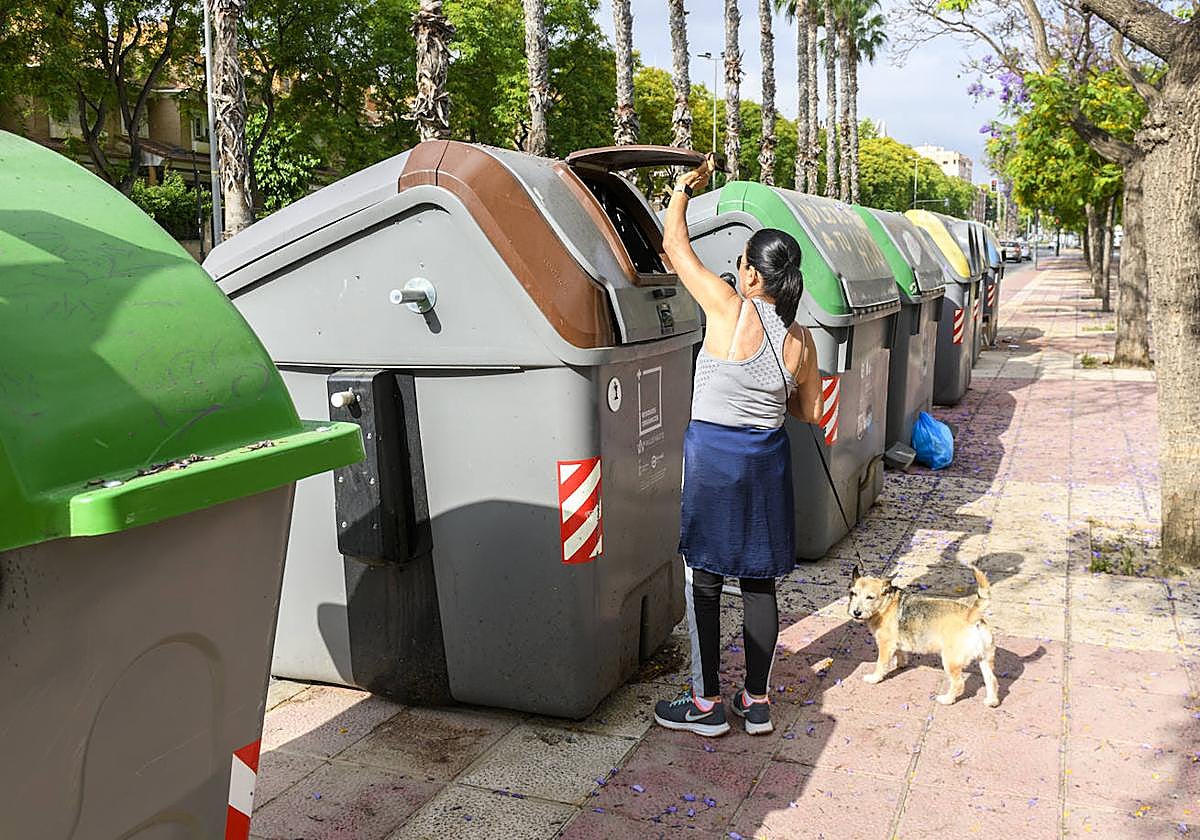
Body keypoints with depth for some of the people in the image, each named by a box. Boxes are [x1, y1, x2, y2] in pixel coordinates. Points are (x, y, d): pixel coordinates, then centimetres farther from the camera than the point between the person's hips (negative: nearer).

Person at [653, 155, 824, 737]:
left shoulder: (730, 309, -14)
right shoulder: (801, 340, 0)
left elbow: (674, 245, -4)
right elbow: (809, 413, 11)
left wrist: (684, 189, 12)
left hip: (714, 454, -5)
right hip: (768, 457, 6)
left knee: (704, 580, 6)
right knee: (759, 581, 13)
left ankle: (706, 704, 15)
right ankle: (757, 702, 23)